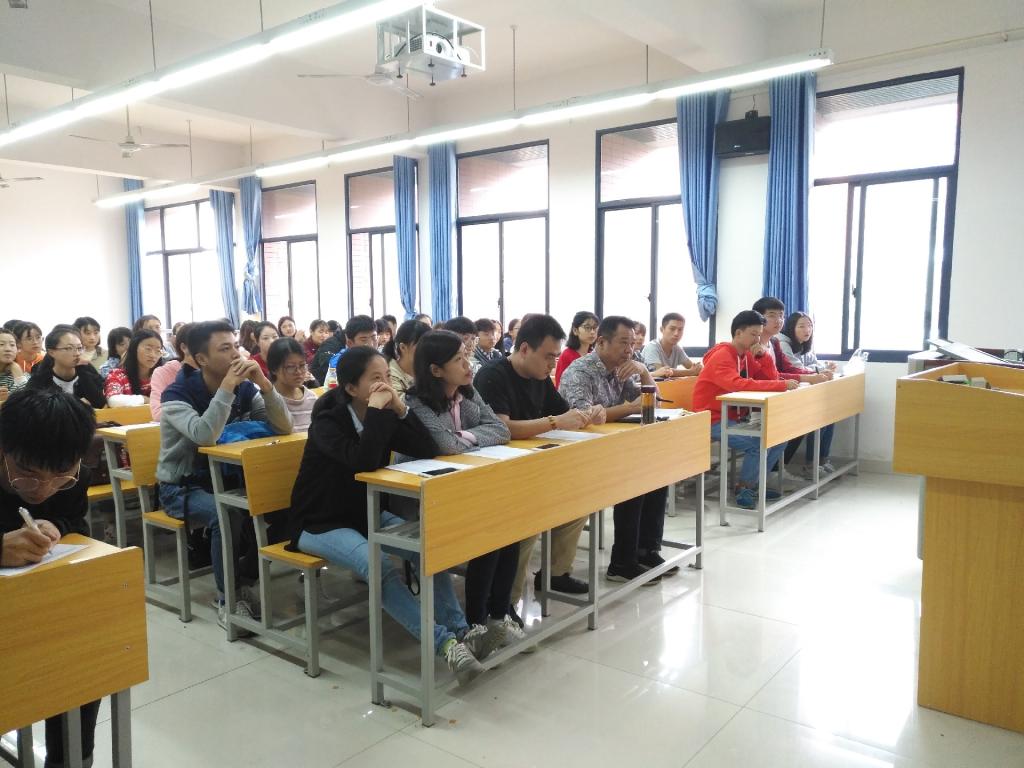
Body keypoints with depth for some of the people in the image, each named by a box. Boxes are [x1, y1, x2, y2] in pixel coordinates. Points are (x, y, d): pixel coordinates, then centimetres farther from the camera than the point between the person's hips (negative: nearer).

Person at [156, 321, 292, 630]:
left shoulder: (245, 388, -3)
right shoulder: (177, 394, -17)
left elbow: (284, 427, -13)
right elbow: (205, 435, -36)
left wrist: (264, 384, -25)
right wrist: (226, 387, -35)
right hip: (182, 486, -5)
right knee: (227, 515, -33)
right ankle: (228, 598, -16)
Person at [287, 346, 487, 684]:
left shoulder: (382, 415, -1)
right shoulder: (328, 419, -19)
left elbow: (428, 451, -10)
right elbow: (364, 462, -37)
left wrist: (399, 408, -19)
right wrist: (377, 409, -32)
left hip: (365, 514, 7)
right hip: (319, 523, -6)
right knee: (380, 567, -32)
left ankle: (460, 630, -18)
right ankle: (445, 643, -34)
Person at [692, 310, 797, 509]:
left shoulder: (746, 355, 9)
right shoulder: (721, 357, -19)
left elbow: (771, 378, 9)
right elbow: (739, 385, -36)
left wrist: (763, 355, -8)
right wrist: (783, 385, -36)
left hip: (734, 416, 9)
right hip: (714, 420, -9)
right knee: (760, 442, -26)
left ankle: (752, 482, 13)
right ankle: (743, 488, -4)